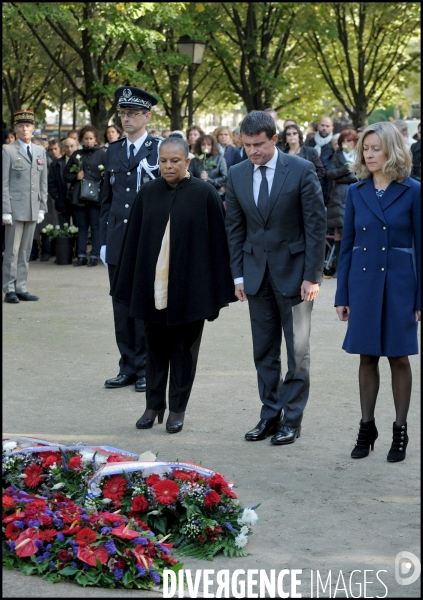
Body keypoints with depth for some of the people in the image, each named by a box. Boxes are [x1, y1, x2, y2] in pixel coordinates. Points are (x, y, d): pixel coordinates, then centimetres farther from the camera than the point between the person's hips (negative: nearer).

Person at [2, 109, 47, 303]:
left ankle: (21, 288, 13)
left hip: (33, 210, 5)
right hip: (15, 207, -5)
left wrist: (42, 207, 9)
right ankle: (9, 290, 3)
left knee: (25, 251, 8)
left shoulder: (40, 151, 13)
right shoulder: (8, 151, -3)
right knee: (12, 251, -2)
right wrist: (6, 210, -11)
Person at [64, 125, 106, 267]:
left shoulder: (102, 154, 0)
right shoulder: (76, 155, 11)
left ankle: (94, 255, 4)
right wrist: (75, 176, -4)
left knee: (96, 226, 0)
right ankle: (81, 256, 12)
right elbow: (66, 174, 12)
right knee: (82, 226, 8)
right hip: (79, 195, 4)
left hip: (96, 196, -4)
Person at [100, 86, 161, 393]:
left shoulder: (161, 150, -3)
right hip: (118, 242, 5)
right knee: (122, 308, 8)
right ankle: (128, 368, 17)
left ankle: (146, 369, 10)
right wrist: (104, 241, 9)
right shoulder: (113, 151, 12)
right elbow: (107, 200, 14)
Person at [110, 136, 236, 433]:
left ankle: (178, 409, 17)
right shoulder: (148, 193, 3)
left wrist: (219, 293, -6)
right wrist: (129, 286, 6)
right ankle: (154, 405, 22)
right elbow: (133, 239, 8)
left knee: (184, 348, 6)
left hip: (189, 286, -3)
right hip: (154, 285, 3)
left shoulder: (205, 194, -6)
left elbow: (217, 241, -4)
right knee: (156, 346, 11)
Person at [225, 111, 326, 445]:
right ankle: (270, 415, 17)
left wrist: (312, 276, -12)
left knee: (297, 350, 2)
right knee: (264, 350, 9)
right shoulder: (237, 175, 3)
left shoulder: (302, 171, -10)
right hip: (257, 273, 4)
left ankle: (292, 420, 9)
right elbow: (235, 228, 8)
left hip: (294, 271, -4)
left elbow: (316, 224, -9)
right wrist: (238, 274, 3)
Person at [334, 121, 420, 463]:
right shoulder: (357, 192, 5)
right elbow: (347, 244, 8)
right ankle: (367, 428, 17)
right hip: (363, 281, 3)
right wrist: (342, 295, 5)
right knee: (367, 357, 7)